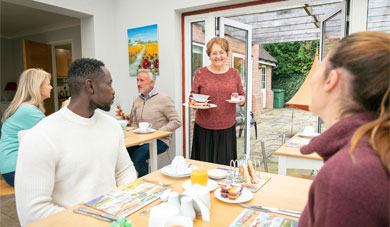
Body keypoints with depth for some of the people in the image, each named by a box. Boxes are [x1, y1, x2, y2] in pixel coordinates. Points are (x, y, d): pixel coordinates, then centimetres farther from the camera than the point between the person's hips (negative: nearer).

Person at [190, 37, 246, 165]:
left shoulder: (234, 73, 7)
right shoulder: (201, 73, 1)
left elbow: (242, 94, 14)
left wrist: (241, 100, -8)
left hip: (227, 128, 2)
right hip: (204, 128, -1)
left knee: (225, 164, 3)